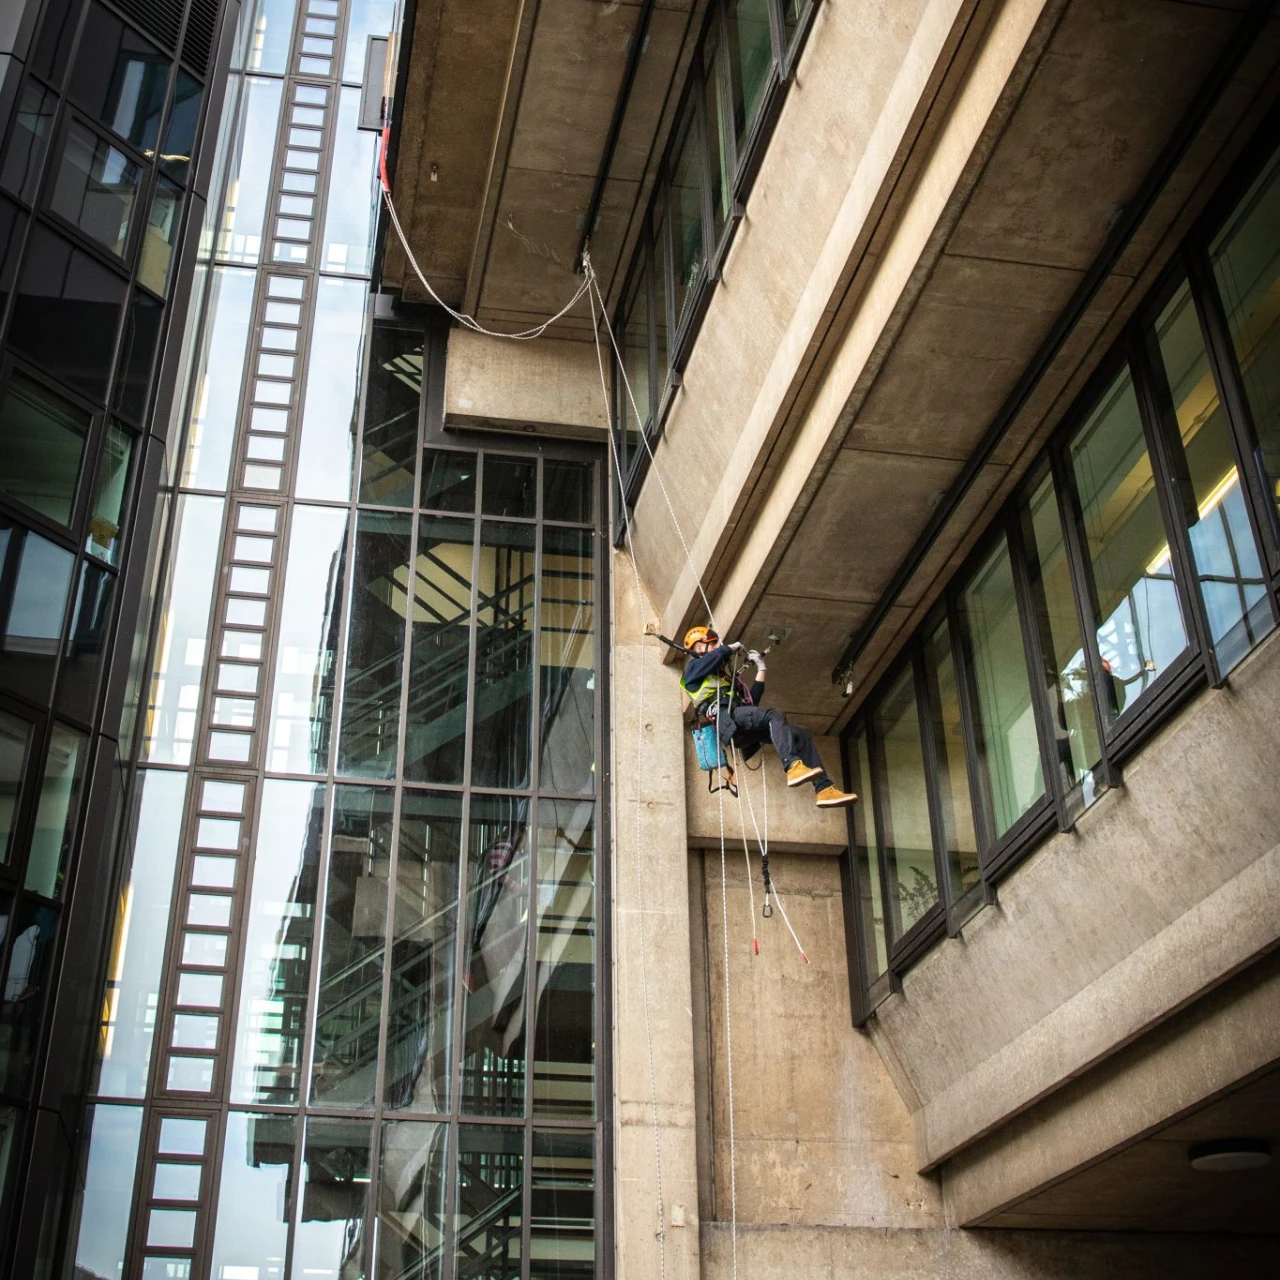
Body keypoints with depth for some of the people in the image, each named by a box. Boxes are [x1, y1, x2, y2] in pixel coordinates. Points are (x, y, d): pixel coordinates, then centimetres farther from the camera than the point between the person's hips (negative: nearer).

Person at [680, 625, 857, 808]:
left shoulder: (724, 676, 39)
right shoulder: (693, 667, 16)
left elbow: (752, 701, 30)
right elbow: (716, 656, -8)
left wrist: (761, 669, 32)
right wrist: (731, 648, 11)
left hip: (745, 730, 8)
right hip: (726, 717, -8)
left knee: (801, 733, -3)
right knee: (775, 716, -32)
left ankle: (825, 789, -15)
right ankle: (793, 767, -55)